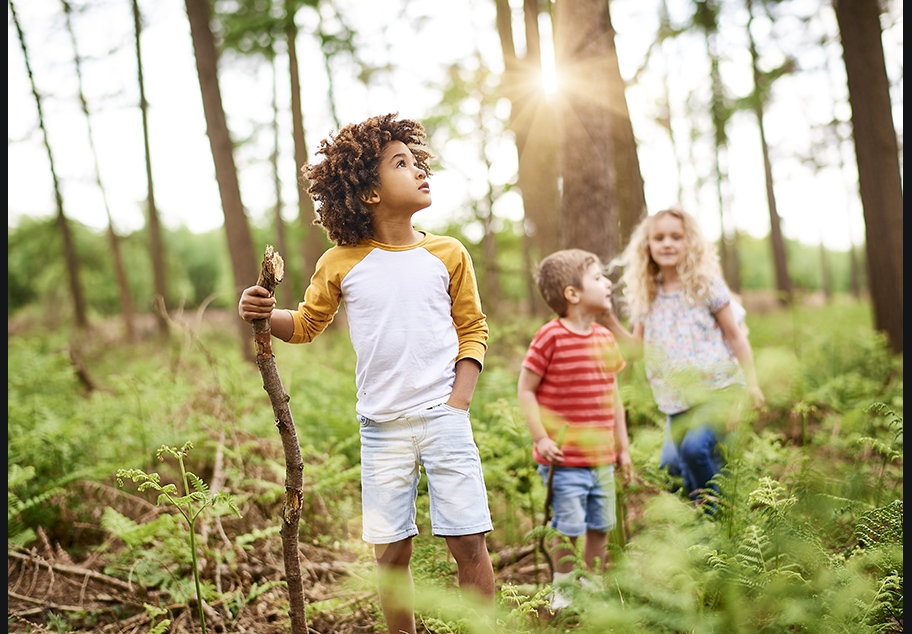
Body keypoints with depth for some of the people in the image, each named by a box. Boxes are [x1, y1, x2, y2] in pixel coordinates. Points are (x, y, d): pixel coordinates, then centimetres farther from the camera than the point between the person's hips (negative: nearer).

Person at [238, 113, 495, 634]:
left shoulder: (448, 255, 2)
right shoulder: (341, 264, 0)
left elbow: (473, 331, 8)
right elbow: (307, 324, 13)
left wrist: (459, 402, -4)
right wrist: (265, 313, -8)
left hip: (443, 419, 0)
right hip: (382, 428, 1)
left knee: (469, 542, -1)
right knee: (391, 551, 6)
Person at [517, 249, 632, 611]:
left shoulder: (606, 338, 8)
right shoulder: (551, 337, -13)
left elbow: (613, 397, 14)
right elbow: (525, 390, -10)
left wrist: (623, 447, 14)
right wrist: (541, 438, -15)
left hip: (602, 456, 6)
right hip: (565, 458, -6)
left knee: (601, 527, 15)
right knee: (569, 529, 0)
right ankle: (562, 592, 20)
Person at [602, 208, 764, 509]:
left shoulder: (706, 285, -5)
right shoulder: (646, 295, 5)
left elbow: (735, 335, 0)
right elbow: (638, 347, 9)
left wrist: (750, 383, -2)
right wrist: (612, 323, -7)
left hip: (718, 389, -5)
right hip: (678, 400, 5)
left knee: (695, 446, -25)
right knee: (670, 466, 6)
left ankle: (712, 516, -4)